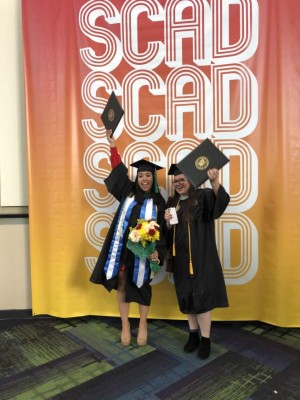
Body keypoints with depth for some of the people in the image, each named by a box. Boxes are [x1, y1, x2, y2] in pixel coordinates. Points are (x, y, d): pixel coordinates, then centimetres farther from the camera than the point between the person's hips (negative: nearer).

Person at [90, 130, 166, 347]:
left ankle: (143, 324, 30)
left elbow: (161, 230, -5)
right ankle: (125, 325, 24)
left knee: (141, 286, 10)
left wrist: (158, 251, -18)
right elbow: (119, 169, 5)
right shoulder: (128, 191, 5)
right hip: (121, 247, 2)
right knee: (122, 284, 8)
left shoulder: (159, 202, -2)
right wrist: (113, 146, -3)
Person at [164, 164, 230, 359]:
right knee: (186, 296, 12)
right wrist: (168, 221, -11)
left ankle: (205, 340, 14)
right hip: (181, 257, 5)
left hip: (201, 256, -5)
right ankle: (193, 335, 28)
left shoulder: (203, 196, -6)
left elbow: (223, 200, -28)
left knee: (201, 296, -2)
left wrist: (215, 181, -46)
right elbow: (167, 232, 11)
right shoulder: (172, 202, 10)